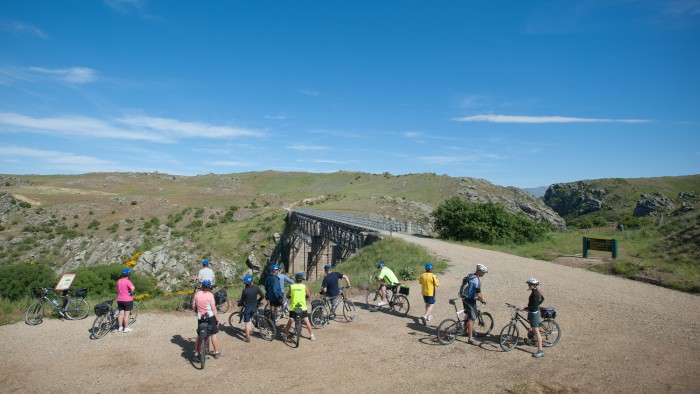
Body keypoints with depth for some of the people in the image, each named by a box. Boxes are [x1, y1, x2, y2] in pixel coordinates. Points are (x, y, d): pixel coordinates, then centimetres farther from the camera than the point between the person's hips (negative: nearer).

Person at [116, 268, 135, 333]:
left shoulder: (119, 281, 8)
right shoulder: (127, 281, -15)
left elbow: (117, 289, 20)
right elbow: (133, 288, -31)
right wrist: (131, 293, -15)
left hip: (119, 300, 7)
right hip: (127, 300, -7)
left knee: (121, 313, 12)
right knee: (126, 314, -1)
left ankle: (120, 327, 18)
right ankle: (126, 328, 3)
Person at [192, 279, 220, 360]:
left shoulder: (196, 294, -1)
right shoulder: (210, 295, -13)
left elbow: (193, 307, 6)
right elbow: (213, 309, -12)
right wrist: (217, 319, -4)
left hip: (200, 318, 3)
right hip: (210, 317, -3)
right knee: (213, 335, 9)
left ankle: (196, 354, 15)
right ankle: (216, 353, 17)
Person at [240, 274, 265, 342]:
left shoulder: (244, 290, -14)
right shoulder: (256, 288, -9)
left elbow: (242, 300, -5)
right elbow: (262, 296, -6)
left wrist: (242, 304, 16)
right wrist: (258, 301, 10)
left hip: (247, 307, -3)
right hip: (254, 307, 3)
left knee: (247, 322, 5)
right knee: (250, 320, 26)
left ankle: (247, 337, 8)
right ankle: (249, 332, 32)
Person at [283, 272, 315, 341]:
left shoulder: (291, 286, -3)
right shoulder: (304, 286, -5)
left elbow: (287, 295, 5)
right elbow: (309, 296, 4)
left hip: (293, 307, 1)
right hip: (303, 307, 0)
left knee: (290, 321, 13)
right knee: (307, 321, 9)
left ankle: (285, 335, 19)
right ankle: (311, 336, 13)